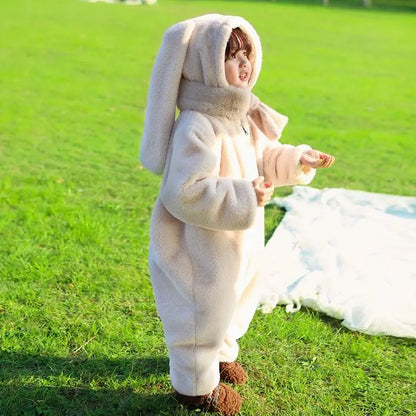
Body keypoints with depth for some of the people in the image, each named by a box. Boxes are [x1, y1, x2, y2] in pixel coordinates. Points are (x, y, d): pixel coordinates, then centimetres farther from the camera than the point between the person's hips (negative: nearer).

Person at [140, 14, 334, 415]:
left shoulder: (243, 118, 2)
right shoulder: (196, 128, -29)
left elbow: (264, 159, 15)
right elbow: (185, 193, -34)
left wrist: (296, 160, -1)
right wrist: (244, 197, -34)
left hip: (237, 244, 9)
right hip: (200, 249, -9)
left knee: (230, 303, 27)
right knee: (204, 310, 9)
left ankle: (219, 353, 54)